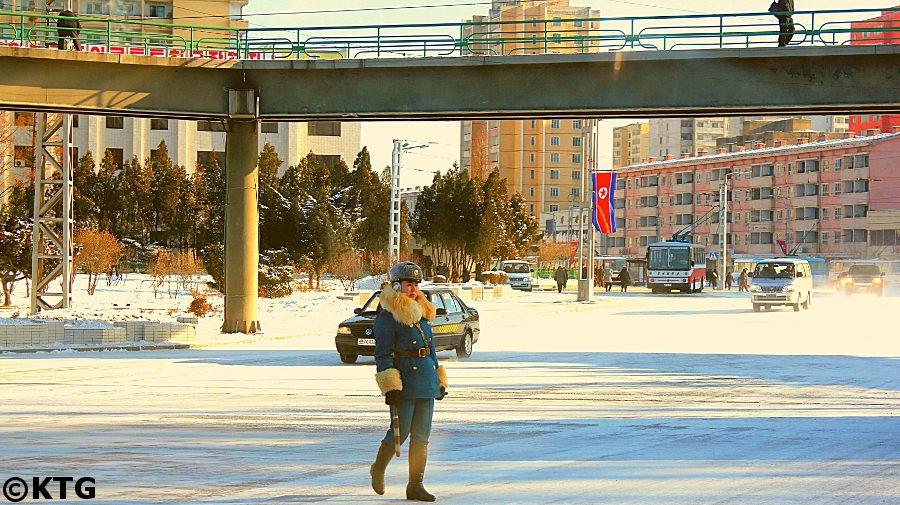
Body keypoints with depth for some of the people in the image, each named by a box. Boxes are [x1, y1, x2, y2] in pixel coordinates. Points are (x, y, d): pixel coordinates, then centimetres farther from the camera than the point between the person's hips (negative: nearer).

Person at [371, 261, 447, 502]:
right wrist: (390, 387, -18)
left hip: (426, 382, 7)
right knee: (401, 431, -4)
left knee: (421, 435, 4)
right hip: (404, 381, -7)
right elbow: (383, 354, -12)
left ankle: (415, 485, 8)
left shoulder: (423, 313, 17)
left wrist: (440, 381, 22)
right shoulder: (387, 317, -7)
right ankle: (378, 468, 22)